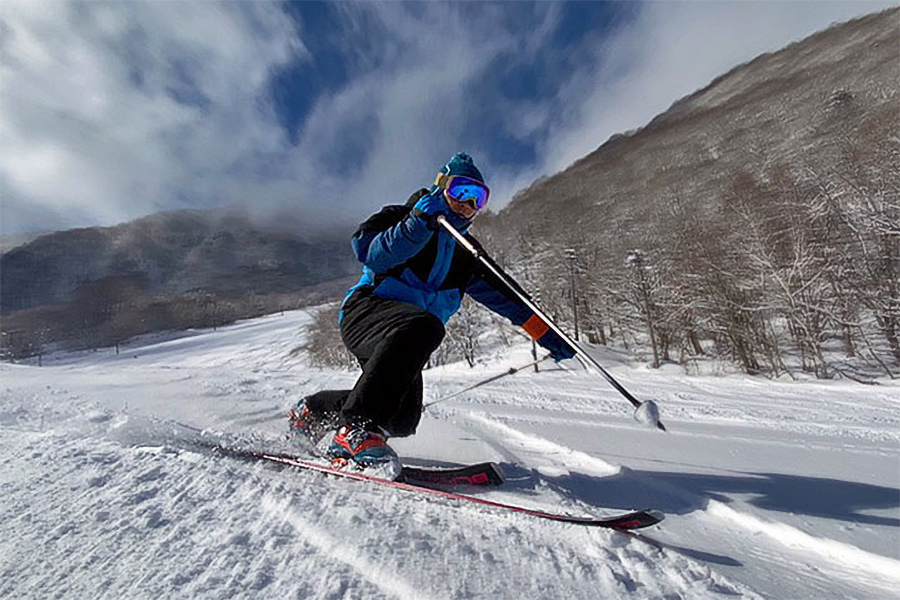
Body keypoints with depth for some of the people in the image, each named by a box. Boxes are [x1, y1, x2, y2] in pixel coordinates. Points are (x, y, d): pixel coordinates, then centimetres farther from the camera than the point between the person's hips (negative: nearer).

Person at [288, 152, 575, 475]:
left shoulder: (467, 253, 14)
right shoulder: (398, 216, 3)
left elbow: (504, 296, 11)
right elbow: (370, 254, -15)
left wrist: (546, 334, 7)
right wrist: (418, 224, -22)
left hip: (400, 339, 6)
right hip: (366, 309, -5)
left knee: (400, 420, -8)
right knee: (424, 326, -35)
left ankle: (314, 411, 20)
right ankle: (355, 429, -20)